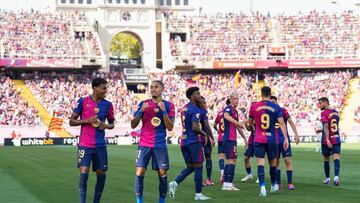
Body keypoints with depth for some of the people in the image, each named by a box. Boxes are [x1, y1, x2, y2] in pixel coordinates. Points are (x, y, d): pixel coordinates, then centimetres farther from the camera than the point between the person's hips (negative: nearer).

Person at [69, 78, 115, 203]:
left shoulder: (108, 104, 6)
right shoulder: (83, 102, -3)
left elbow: (112, 122, 17)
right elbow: (72, 121, 0)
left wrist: (107, 126, -6)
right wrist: (87, 120, -15)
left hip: (100, 145, 3)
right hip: (85, 145, -3)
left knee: (101, 174, 4)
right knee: (84, 173, -11)